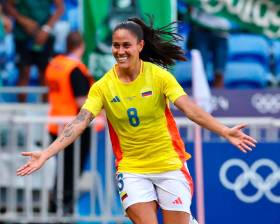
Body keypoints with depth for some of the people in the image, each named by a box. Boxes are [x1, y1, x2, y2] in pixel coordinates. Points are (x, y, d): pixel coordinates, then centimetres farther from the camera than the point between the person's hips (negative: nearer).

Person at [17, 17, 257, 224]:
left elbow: (190, 108, -16)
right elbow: (79, 123, -12)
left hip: (169, 165, -1)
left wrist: (225, 131, -30)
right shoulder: (103, 87, -6)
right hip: (132, 170, 1)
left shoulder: (159, 76, -9)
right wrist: (46, 154, -24)